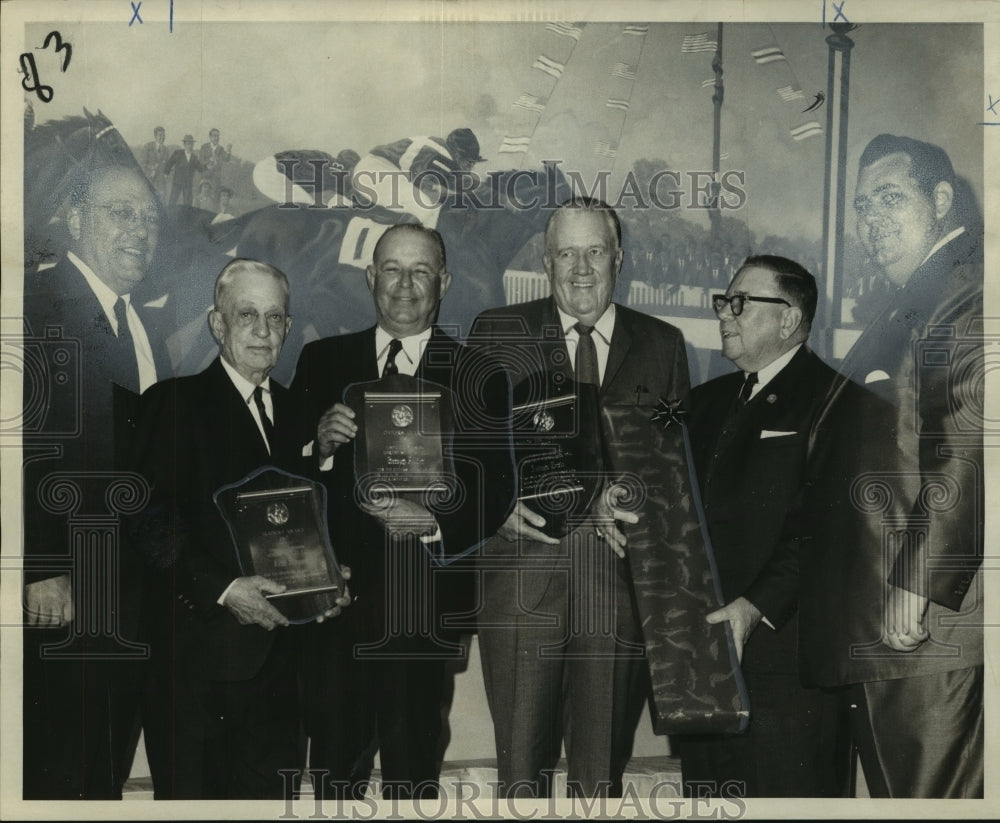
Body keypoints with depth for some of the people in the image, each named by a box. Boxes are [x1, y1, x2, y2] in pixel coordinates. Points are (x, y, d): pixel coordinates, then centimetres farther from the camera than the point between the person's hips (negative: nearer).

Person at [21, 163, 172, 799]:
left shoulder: (149, 323, 16)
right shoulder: (36, 306, -10)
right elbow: (23, 448, -17)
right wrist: (42, 571, -20)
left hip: (135, 598, 8)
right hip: (63, 596, -7)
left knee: (111, 770, 16)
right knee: (60, 775, 3)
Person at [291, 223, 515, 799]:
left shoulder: (481, 378, 2)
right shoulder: (322, 360, 8)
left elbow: (497, 493, -2)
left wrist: (435, 524, -18)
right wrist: (319, 443, -14)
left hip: (422, 607, -1)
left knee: (413, 777, 8)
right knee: (335, 769, 9)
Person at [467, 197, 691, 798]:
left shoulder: (662, 344, 11)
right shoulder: (496, 333, 8)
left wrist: (638, 508, -8)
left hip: (621, 585, 1)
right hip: (524, 584, -1)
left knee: (603, 774, 10)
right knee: (522, 773, 5)